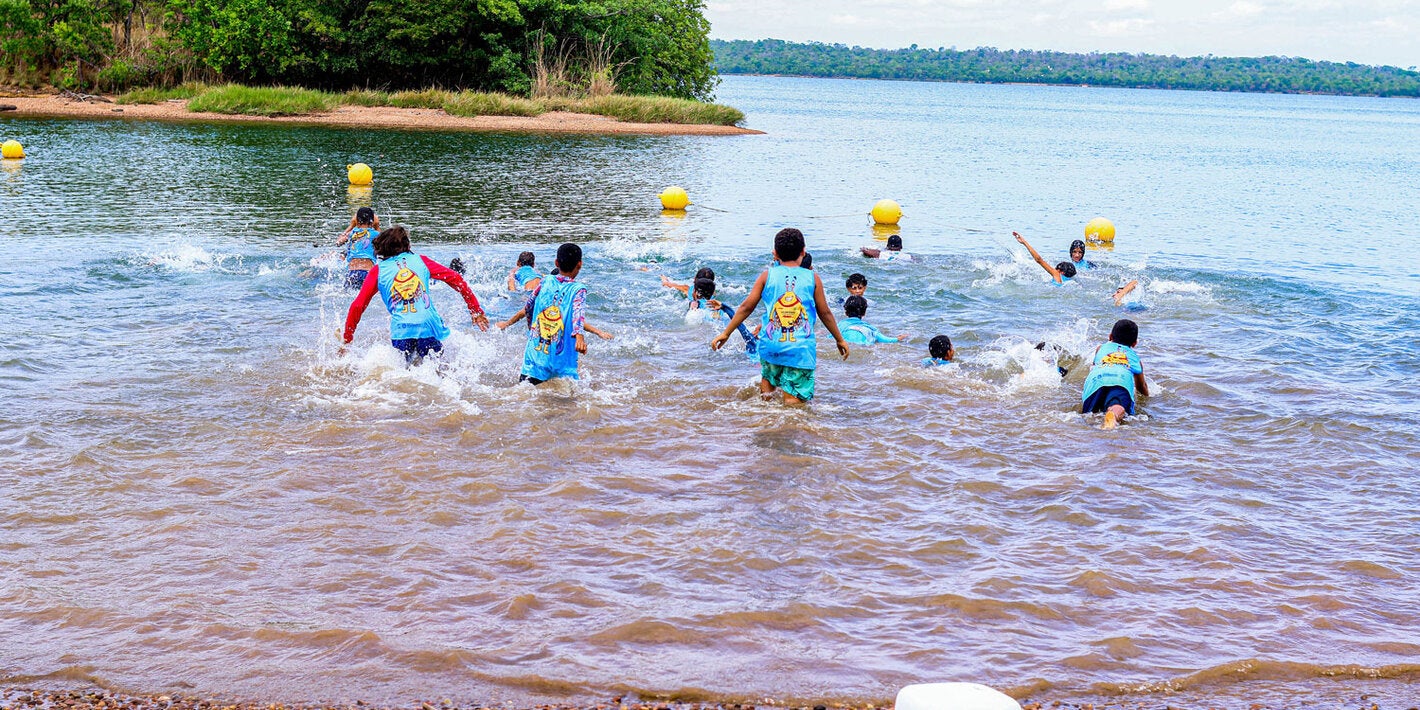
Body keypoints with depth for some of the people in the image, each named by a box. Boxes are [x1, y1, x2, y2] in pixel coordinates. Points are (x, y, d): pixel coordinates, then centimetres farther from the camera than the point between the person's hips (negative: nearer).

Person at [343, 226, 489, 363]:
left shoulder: (378, 270, 15)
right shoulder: (420, 260, 18)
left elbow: (357, 306, 10)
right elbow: (455, 279, 14)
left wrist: (347, 340, 18)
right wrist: (476, 311, 17)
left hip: (401, 331, -1)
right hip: (430, 327, 1)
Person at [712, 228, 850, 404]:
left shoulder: (768, 275, 6)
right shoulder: (812, 278, 6)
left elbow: (746, 307, 7)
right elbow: (825, 313, 12)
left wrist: (726, 333, 17)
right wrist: (840, 339, 26)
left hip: (771, 345, 2)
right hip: (801, 349, -2)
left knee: (768, 377, 29)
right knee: (795, 400, -3)